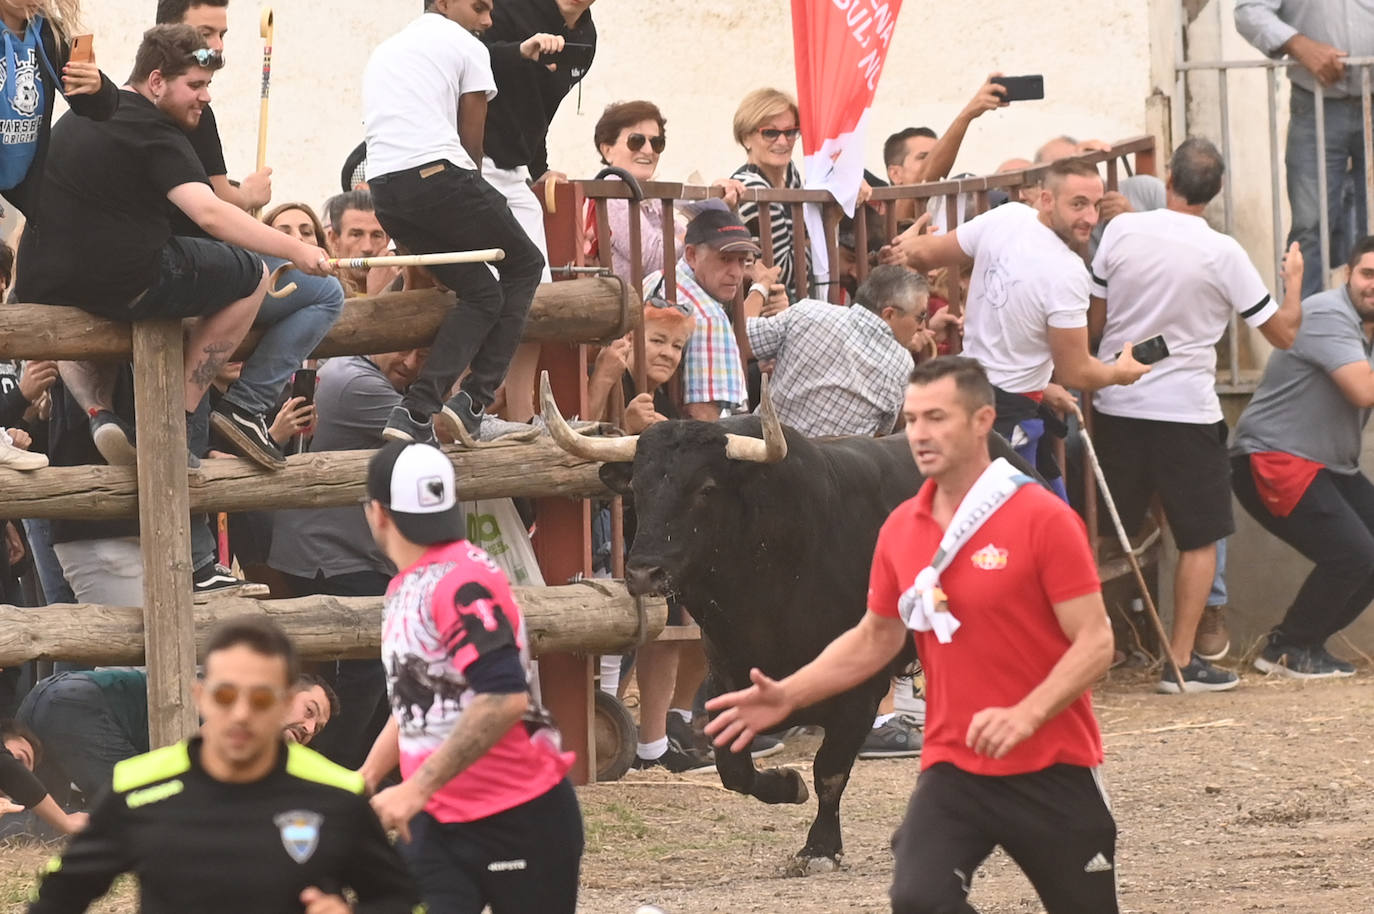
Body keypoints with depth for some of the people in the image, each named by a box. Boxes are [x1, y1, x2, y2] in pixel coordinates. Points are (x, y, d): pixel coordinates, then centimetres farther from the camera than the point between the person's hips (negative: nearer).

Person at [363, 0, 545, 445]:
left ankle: (415, 413, 0)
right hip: (439, 174, -7)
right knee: (524, 265, 15)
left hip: (384, 190, 7)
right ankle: (474, 401, 4)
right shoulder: (466, 47, 7)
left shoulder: (384, 52, 29)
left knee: (483, 291, 16)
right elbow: (471, 142, 10)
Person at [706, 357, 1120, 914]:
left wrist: (1025, 716, -28)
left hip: (1052, 768, -3)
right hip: (953, 768, 3)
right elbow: (875, 638, 18)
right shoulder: (901, 530, 5)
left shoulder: (1043, 519, -11)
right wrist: (788, 695, 7)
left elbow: (1095, 642, -14)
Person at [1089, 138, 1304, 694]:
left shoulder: (1122, 231, -4)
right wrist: (1294, 278, 15)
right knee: (1200, 540, 8)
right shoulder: (1222, 254, -10)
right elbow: (1283, 333, -2)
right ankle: (1181, 662, 3)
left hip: (1117, 404, 3)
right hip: (1187, 412, -3)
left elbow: (1092, 323, 3)